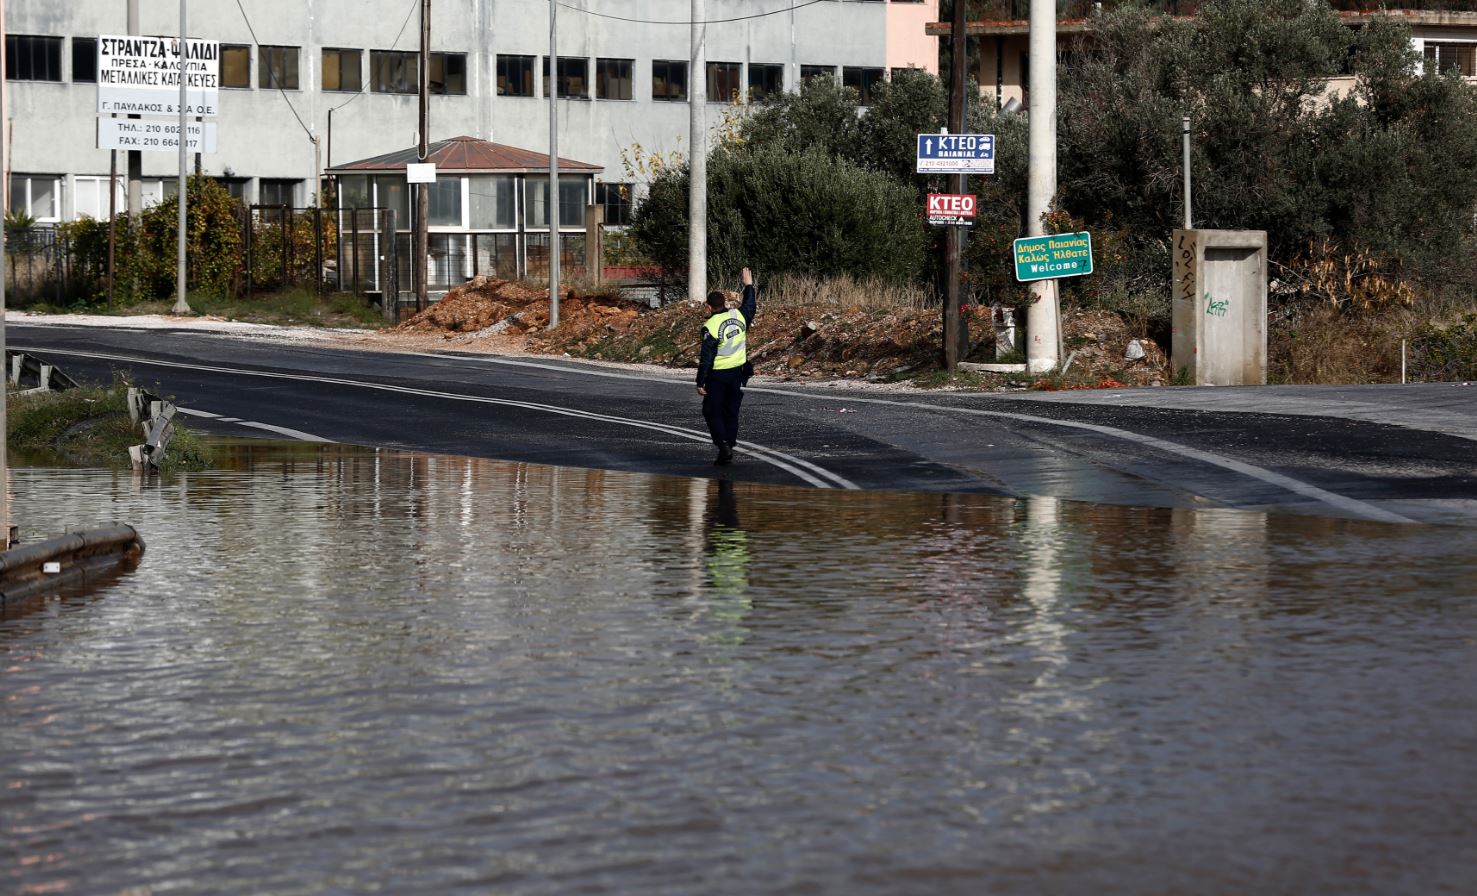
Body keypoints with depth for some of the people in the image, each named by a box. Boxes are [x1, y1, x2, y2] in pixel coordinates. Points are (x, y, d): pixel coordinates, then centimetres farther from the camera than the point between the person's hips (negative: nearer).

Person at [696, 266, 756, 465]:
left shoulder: (711, 326, -17)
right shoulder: (738, 315, -3)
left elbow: (706, 358, -16)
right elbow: (749, 306, 22)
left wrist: (700, 383, -10)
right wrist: (749, 286, 37)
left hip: (718, 374, -5)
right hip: (738, 371, 5)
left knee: (711, 412, 5)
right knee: (731, 412, 12)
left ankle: (723, 444, -14)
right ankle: (729, 448, 14)